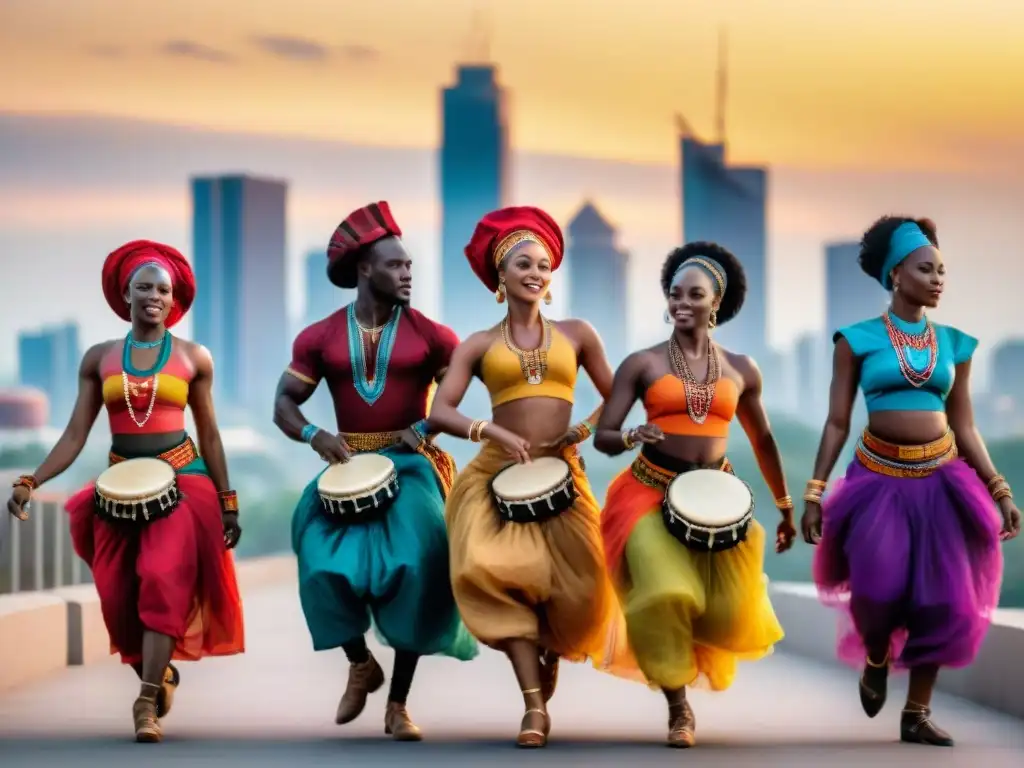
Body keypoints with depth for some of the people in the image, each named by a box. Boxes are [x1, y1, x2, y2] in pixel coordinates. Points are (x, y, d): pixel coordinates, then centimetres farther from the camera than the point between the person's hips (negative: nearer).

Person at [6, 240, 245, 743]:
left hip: (181, 480, -2)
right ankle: (158, 676, 23)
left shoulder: (193, 358, 2)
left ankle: (147, 703, -19)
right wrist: (31, 481, -11)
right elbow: (76, 434, 2)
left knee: (163, 579, -20)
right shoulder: (99, 358, 5)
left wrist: (227, 502, 5)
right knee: (119, 595, -1)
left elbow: (209, 435, 7)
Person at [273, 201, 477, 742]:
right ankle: (360, 663, 12)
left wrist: (428, 428, -14)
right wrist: (315, 435, -14)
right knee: (326, 561, -20)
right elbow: (284, 405, 5)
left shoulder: (430, 335, -2)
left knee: (415, 567, -18)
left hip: (410, 466, -1)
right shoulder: (319, 338, 2)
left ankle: (398, 705, -2)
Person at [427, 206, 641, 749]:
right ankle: (535, 704, -21)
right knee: (489, 569, -24)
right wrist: (492, 432, -18)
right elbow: (439, 412, -2)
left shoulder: (577, 335, 11)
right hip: (497, 476, -1)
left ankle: (551, 653, 31)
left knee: (575, 586, -7)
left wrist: (585, 431, -6)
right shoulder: (478, 346, 7)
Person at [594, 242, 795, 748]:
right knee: (664, 597, -24)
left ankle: (696, 647, 29)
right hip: (651, 495, -2)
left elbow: (762, 441, 18)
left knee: (727, 612, -10)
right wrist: (632, 436, -26)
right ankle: (678, 707, -3)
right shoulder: (642, 364, -1)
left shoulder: (741, 370, 7)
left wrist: (785, 508, 22)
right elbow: (602, 438, -4)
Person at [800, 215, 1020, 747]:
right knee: (881, 585, -20)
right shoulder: (858, 340, -2)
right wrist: (814, 494, -5)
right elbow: (837, 423, -1)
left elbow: (965, 427, 11)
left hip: (940, 479, 3)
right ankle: (875, 659, 15)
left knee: (943, 598, -2)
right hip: (880, 479, -3)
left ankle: (917, 714, 11)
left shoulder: (954, 344, 7)